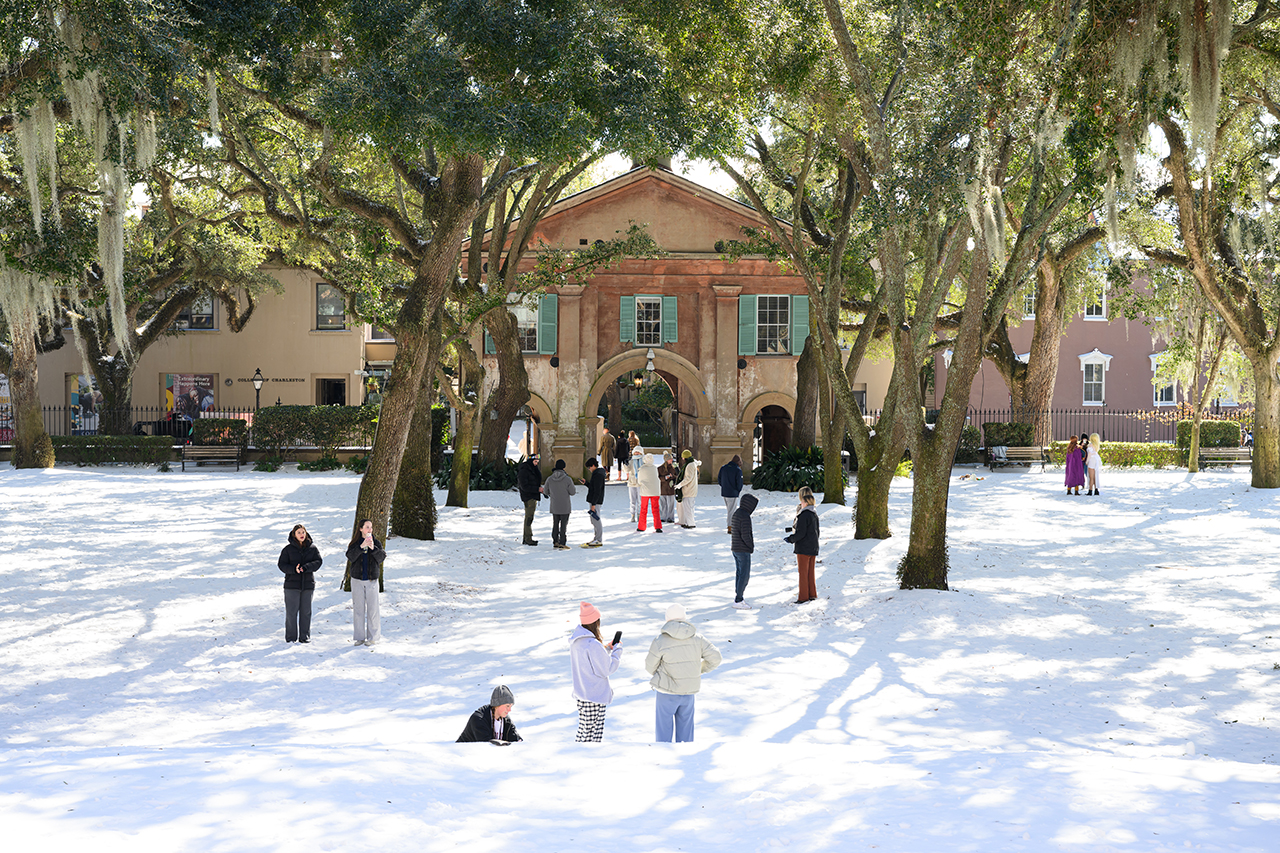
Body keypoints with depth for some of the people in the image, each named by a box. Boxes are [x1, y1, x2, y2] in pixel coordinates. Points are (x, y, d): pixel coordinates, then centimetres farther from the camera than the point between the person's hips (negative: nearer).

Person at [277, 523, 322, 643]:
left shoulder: (312, 548, 6)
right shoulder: (288, 549, 1)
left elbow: (318, 561, -3)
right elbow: (282, 564, -2)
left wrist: (305, 568, -19)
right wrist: (294, 569, -21)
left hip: (308, 584, 2)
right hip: (292, 584, -2)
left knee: (306, 611, 5)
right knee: (291, 611, -2)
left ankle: (304, 636, 12)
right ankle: (291, 637, 4)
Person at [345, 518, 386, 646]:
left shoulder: (376, 542, 6)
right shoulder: (355, 543, 4)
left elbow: (382, 557, -7)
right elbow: (350, 556, -12)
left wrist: (373, 548, -24)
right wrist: (361, 546, -26)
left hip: (372, 580, 0)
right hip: (357, 580, 0)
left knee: (373, 609, -2)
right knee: (358, 609, 2)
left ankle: (373, 637, 3)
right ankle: (359, 637, 7)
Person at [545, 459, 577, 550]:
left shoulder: (550, 479, -5)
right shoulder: (567, 479, -14)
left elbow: (546, 492, 6)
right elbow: (572, 492, -7)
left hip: (554, 507, 3)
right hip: (565, 507, -3)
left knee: (555, 524, 16)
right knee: (563, 525, 2)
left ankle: (555, 542, 21)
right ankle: (562, 544, -1)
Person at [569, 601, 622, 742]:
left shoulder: (575, 642, 5)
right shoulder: (593, 645, -23)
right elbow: (607, 669, -15)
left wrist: (605, 649, 14)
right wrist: (617, 651, -2)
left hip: (580, 692, 9)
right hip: (595, 696, -9)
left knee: (584, 732, 15)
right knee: (594, 736, -2)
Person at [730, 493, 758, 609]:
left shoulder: (736, 513, 9)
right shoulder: (745, 516, -20)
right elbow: (745, 535, -24)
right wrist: (752, 545, -7)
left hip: (735, 548, 9)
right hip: (743, 551, -9)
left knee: (739, 573, 15)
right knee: (744, 575, -4)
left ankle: (738, 598, 20)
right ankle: (738, 601, -2)